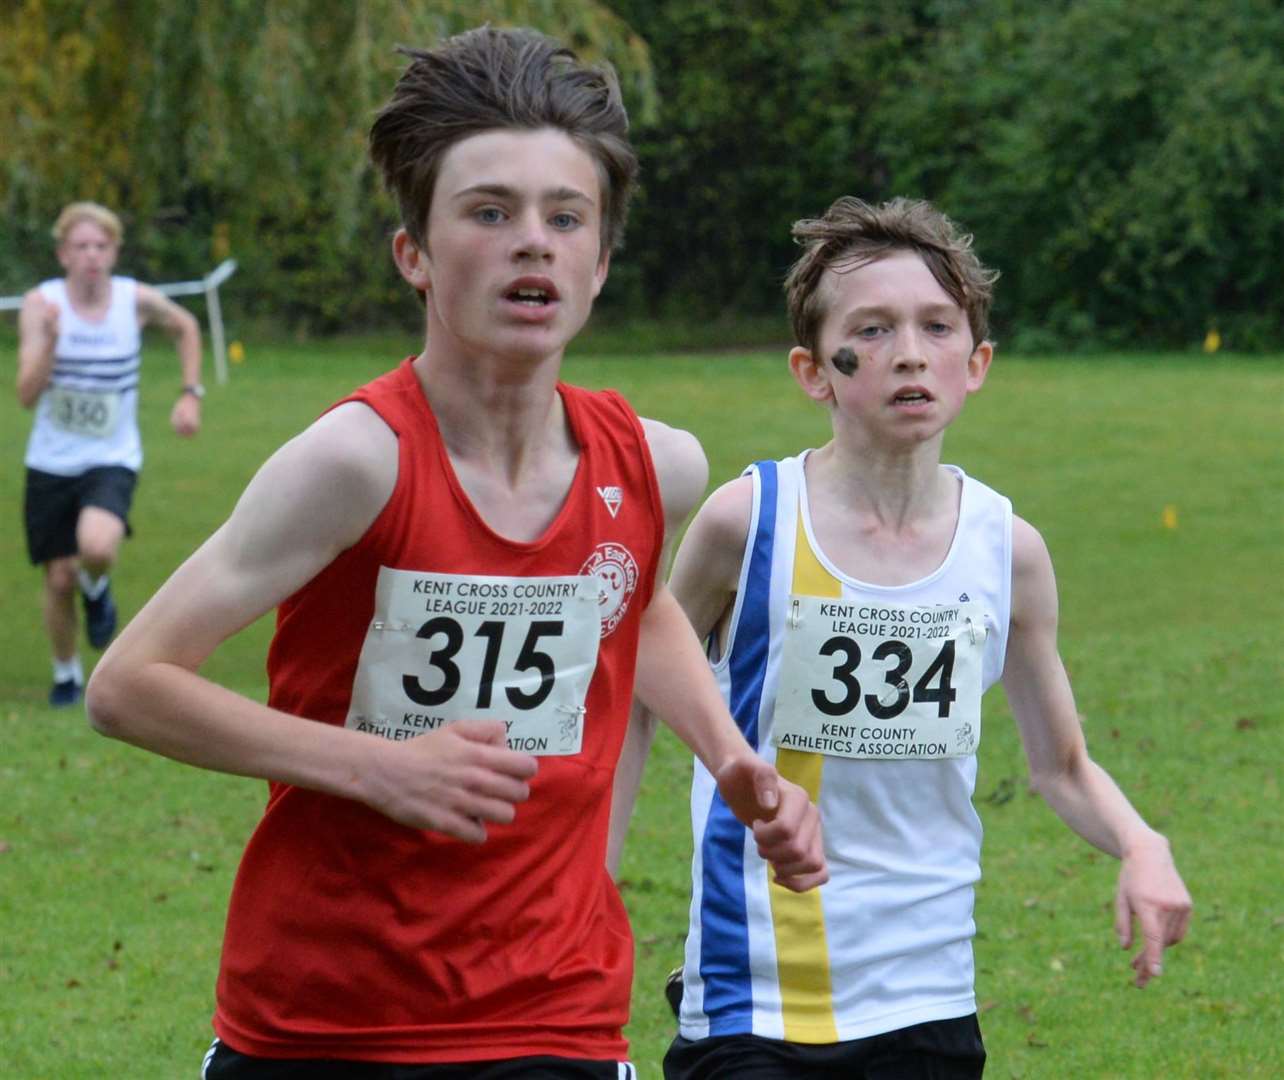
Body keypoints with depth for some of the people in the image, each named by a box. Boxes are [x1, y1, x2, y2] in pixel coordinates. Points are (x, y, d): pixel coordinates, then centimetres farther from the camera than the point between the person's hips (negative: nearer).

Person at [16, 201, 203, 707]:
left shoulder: (138, 300, -7)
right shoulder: (41, 304, -11)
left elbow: (186, 327, 16)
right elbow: (27, 394, -18)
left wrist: (190, 394, 7)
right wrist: (49, 340, -33)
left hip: (112, 460, -1)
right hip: (51, 462, 1)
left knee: (96, 547, -30)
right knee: (59, 580, 5)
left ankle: (96, 588, 8)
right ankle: (66, 673, 33)